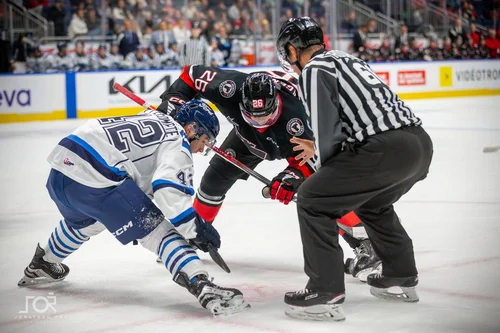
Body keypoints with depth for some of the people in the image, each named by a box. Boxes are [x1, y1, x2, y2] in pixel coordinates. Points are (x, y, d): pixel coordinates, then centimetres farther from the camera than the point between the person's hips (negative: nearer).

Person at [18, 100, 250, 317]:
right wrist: (196, 229, -14)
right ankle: (203, 288, -23)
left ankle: (42, 266, 61)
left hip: (61, 167, 9)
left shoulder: (154, 120, 26)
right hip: (93, 182, -9)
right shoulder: (177, 142, -1)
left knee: (84, 221, 40)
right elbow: (169, 190, -18)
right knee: (159, 231, -7)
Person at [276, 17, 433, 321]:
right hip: (421, 142, 9)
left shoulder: (314, 70, 1)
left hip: (386, 148, -9)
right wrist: (330, 174, 31)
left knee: (312, 201, 1)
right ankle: (402, 277, 41)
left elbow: (325, 133, -7)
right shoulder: (346, 59, 28)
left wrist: (327, 171, 9)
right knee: (371, 202, 34)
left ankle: (326, 292, -4)